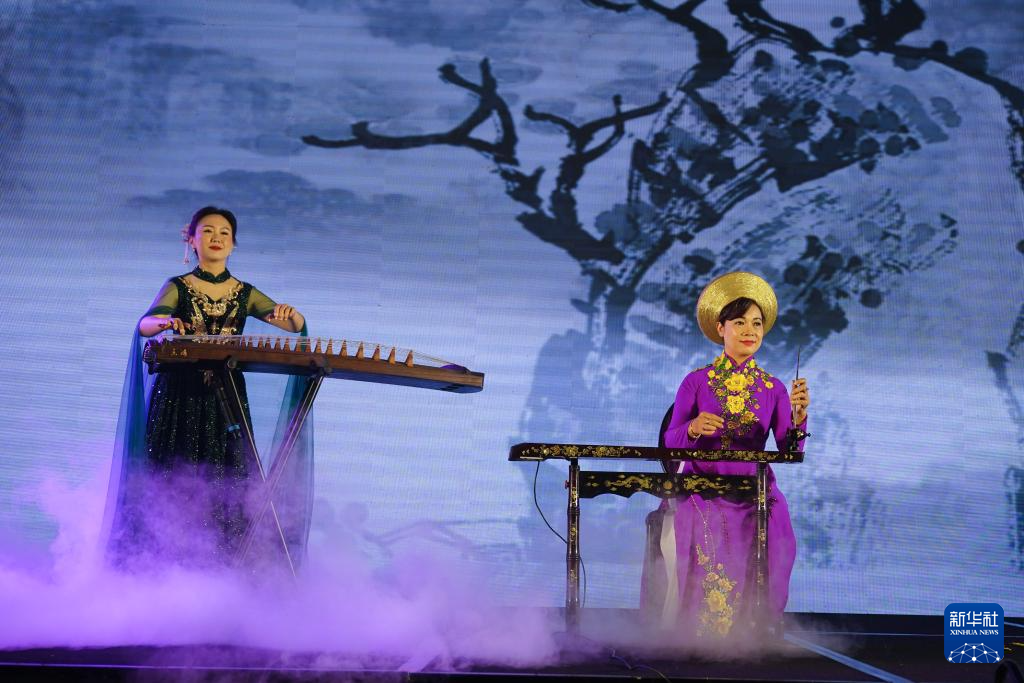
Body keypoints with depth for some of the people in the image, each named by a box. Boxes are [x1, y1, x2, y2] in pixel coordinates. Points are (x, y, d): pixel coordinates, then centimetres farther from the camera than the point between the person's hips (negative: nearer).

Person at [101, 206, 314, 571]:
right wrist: (166, 322, -38)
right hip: (178, 399, -2)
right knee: (171, 489, -3)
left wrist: (289, 313, -24)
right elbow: (145, 324, -15)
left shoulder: (245, 294, 10)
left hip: (226, 401, 2)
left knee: (226, 489, -3)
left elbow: (297, 325, 0)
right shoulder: (178, 287, 4)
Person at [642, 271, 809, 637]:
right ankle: (693, 629, -10)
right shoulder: (696, 382, 2)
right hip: (699, 490, -1)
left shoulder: (773, 389, 7)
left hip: (755, 494, 2)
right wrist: (694, 430, -22)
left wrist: (799, 415, -20)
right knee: (703, 548, -30)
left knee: (771, 541, -26)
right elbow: (670, 443, -1)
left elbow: (790, 451, -2)